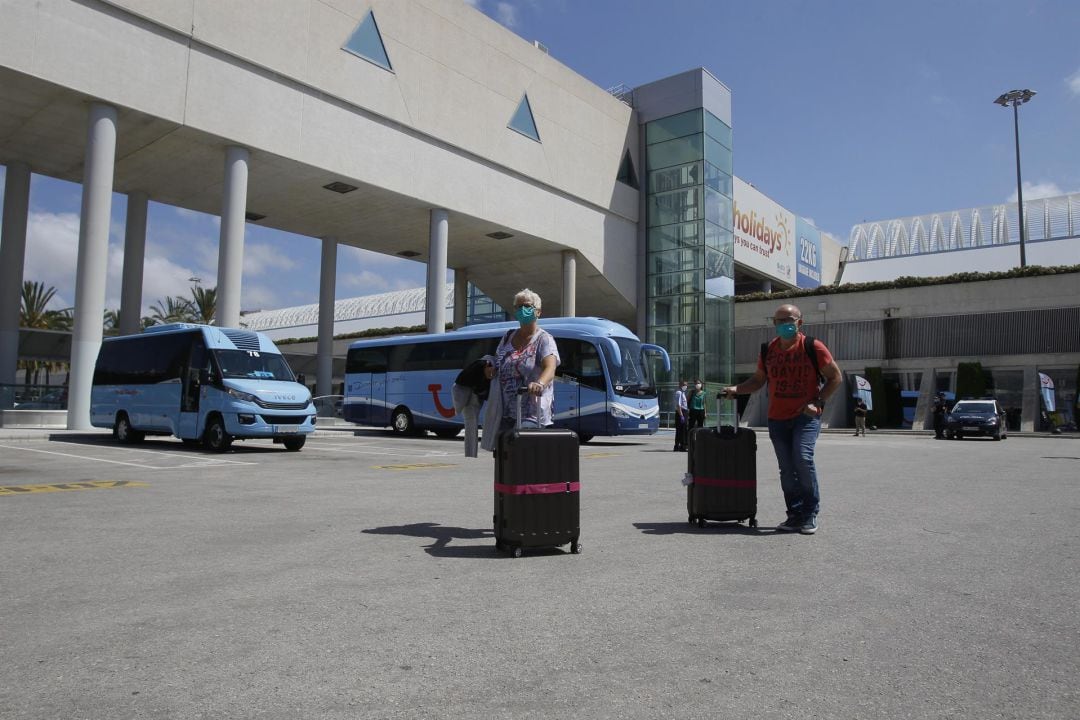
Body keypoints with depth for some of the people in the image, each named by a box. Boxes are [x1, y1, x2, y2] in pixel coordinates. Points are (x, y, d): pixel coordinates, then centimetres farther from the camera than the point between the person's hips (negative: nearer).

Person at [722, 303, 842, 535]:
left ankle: (810, 514, -4)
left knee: (803, 458, -20)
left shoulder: (813, 347, -6)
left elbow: (835, 377, 0)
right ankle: (795, 516, 17)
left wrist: (818, 402, -10)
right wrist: (736, 389, -2)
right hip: (777, 417, 4)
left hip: (806, 415, -4)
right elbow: (758, 380, 15)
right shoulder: (768, 351, 6)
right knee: (787, 469, 6)